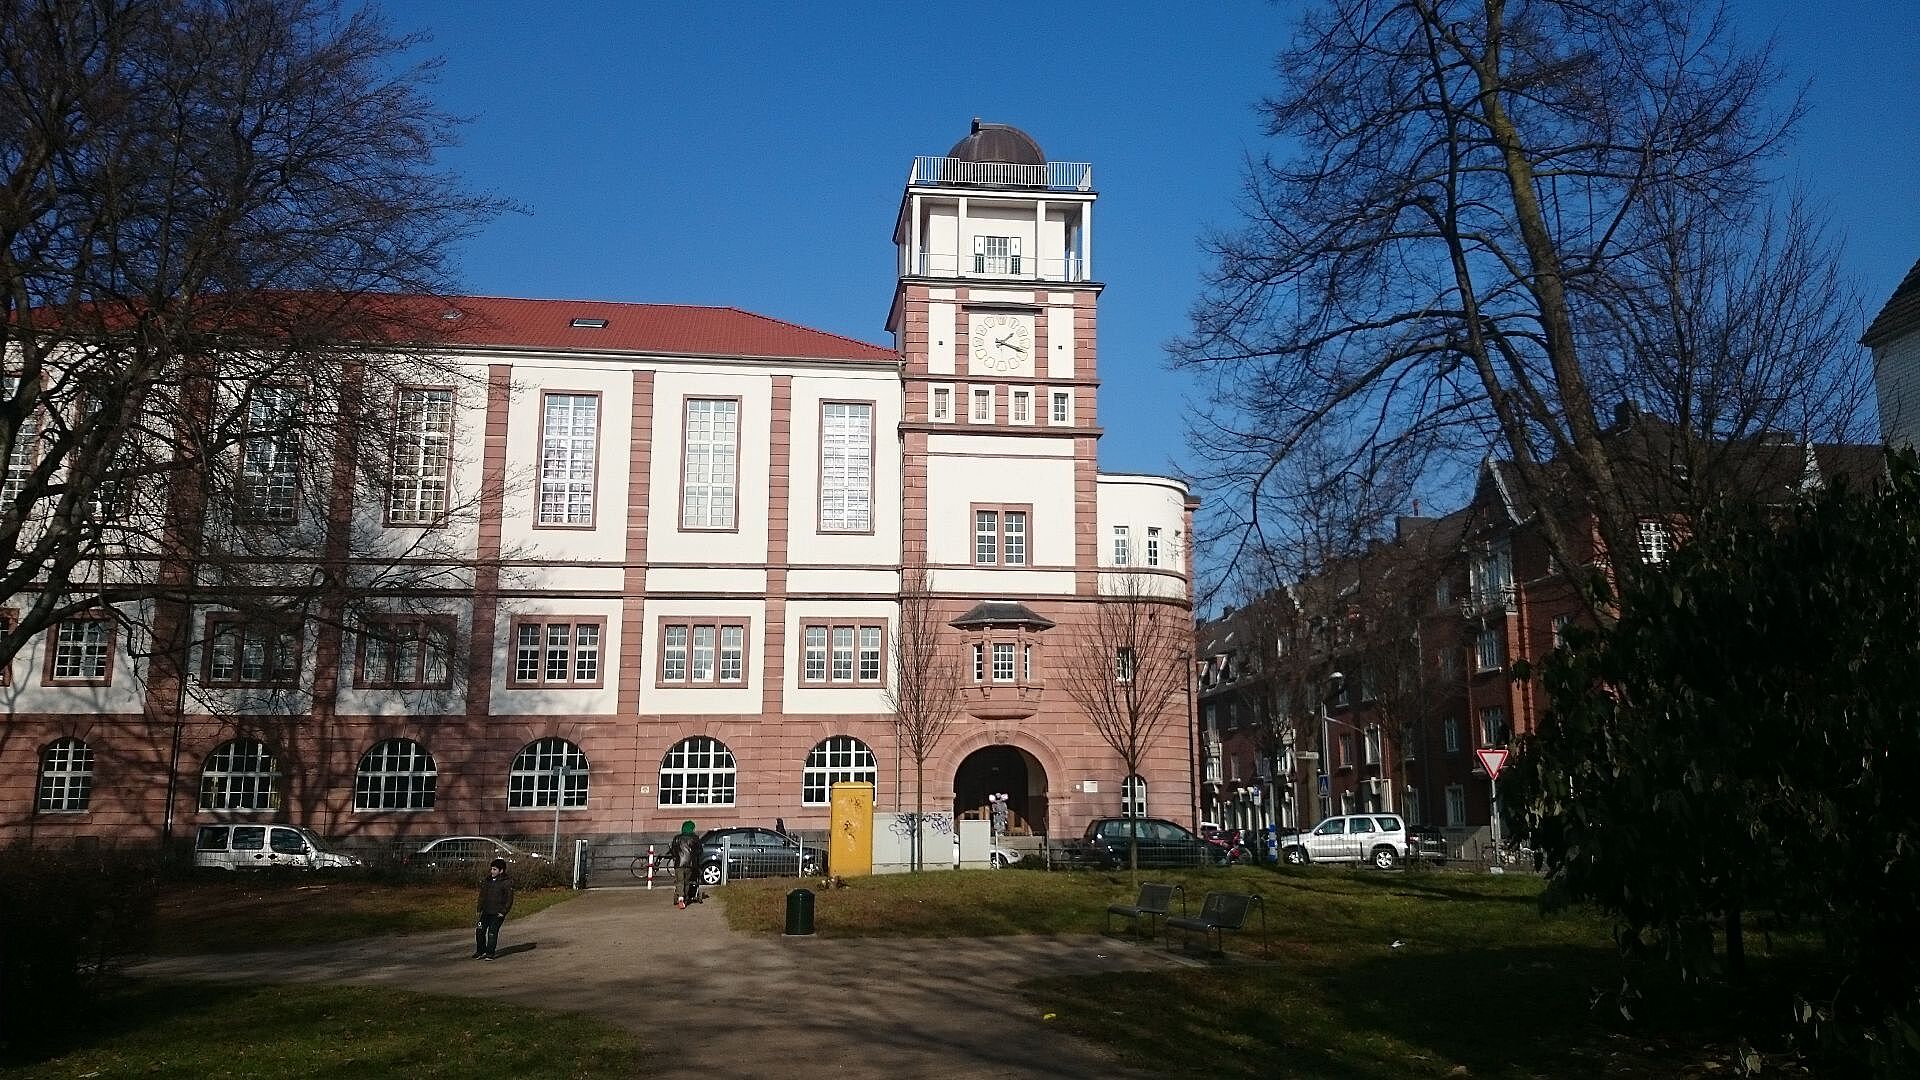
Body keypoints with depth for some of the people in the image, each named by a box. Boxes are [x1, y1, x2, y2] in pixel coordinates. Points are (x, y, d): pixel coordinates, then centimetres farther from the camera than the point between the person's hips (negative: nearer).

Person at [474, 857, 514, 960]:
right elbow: (482, 895, 21)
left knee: (492, 933, -5)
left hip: (497, 913, -6)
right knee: (479, 931, 5)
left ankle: (490, 953, 5)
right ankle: (480, 951, 20)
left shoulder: (506, 883, -9)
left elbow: (509, 899, -8)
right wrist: (480, 908, 16)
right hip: (486, 912, 6)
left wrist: (504, 912, -12)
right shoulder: (488, 881, 10)